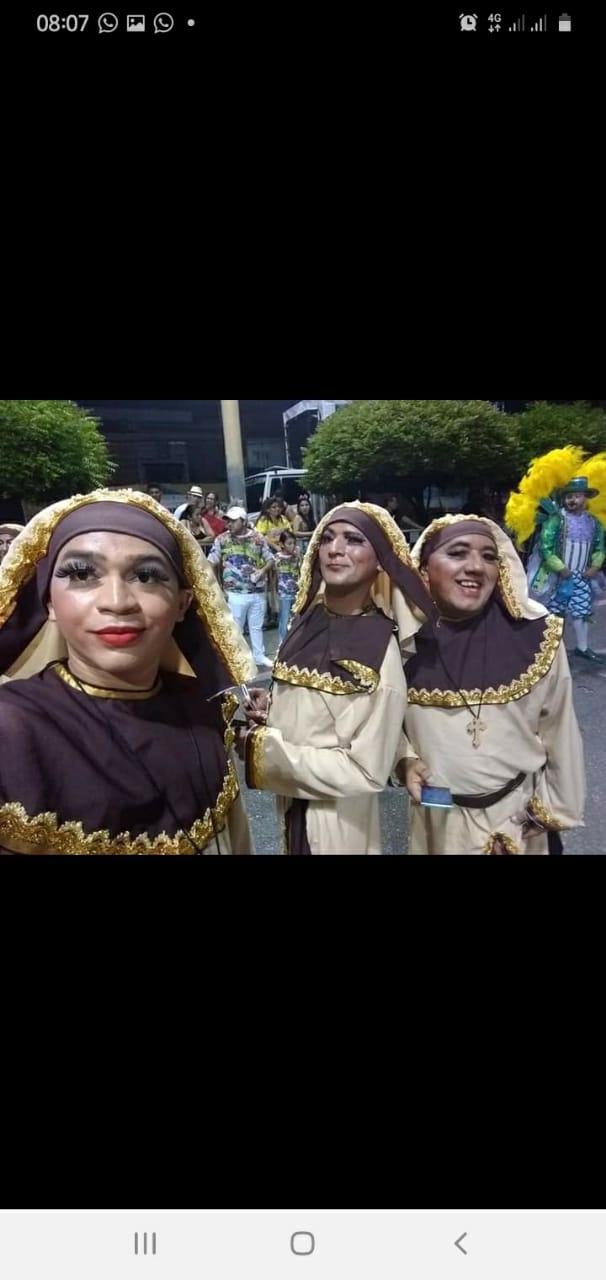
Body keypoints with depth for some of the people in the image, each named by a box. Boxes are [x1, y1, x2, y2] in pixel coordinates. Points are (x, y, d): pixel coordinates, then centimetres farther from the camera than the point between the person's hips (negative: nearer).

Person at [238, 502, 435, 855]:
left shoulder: (381, 650, -23)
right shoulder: (309, 618, -4)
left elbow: (366, 773, -24)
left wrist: (265, 749, -21)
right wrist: (269, 708, -8)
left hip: (338, 818, -6)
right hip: (293, 802, 6)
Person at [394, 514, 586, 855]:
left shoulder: (537, 635, -16)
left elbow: (559, 734, -6)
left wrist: (558, 810, 0)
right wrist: (406, 759, -12)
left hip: (518, 814, -1)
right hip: (436, 815, 1)